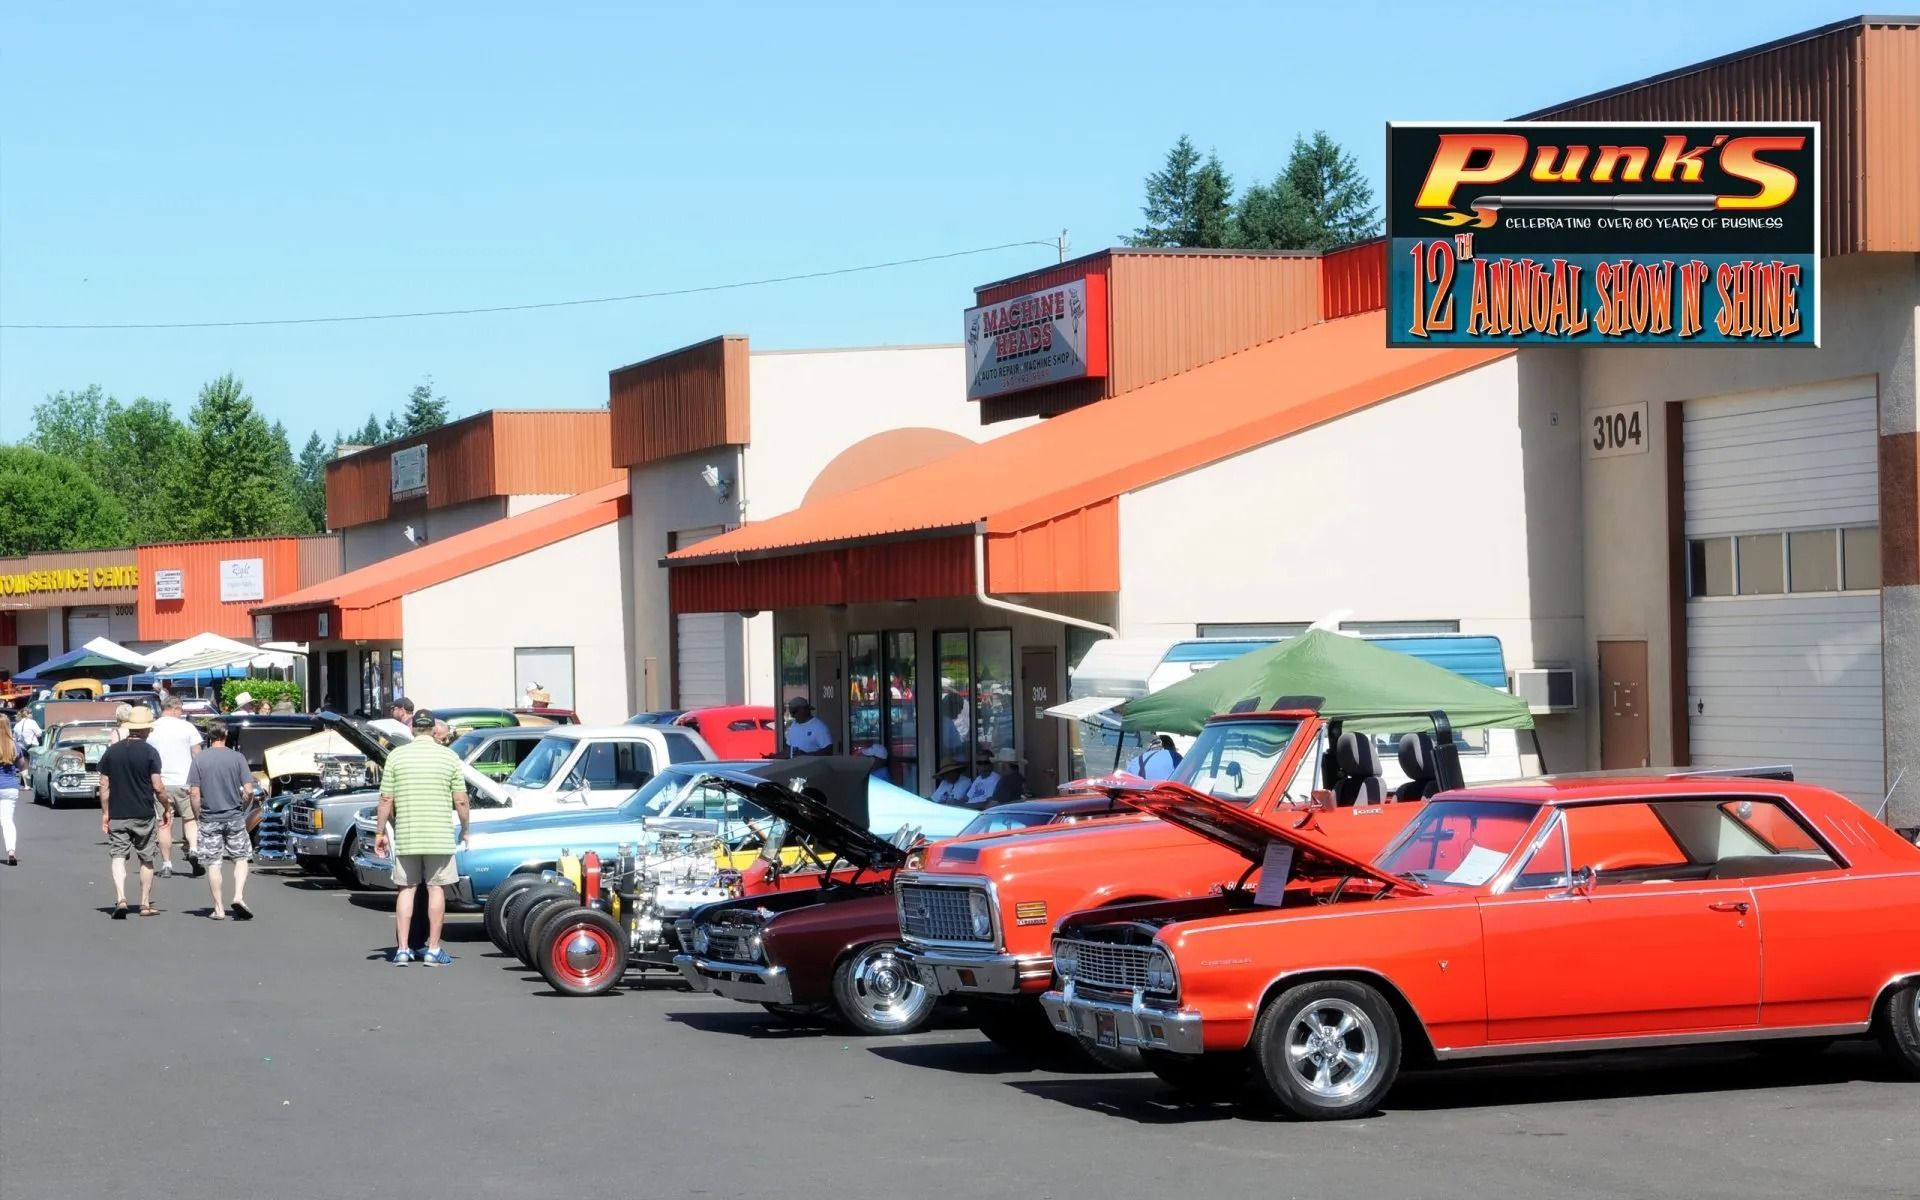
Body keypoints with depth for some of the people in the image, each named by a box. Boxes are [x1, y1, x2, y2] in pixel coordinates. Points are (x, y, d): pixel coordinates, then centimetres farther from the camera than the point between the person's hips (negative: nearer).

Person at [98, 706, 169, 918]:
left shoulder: (111, 751, 3)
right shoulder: (150, 752, -7)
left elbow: (104, 786, 4)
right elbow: (158, 786, -10)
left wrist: (105, 813, 11)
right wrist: (166, 809, 4)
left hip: (117, 815, 2)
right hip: (144, 813, -1)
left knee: (117, 856, 0)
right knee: (146, 859, 13)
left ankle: (120, 898, -20)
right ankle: (145, 904, 17)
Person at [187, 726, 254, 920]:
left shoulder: (199, 759, -2)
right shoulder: (237, 757, -2)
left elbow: (194, 793, -6)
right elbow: (248, 789, -6)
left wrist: (197, 817, 5)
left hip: (209, 818, 0)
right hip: (234, 817, 0)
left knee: (212, 864, 6)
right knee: (240, 859, 11)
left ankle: (219, 909, 7)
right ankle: (239, 897, -9)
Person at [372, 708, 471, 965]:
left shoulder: (396, 756, -1)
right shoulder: (449, 756, -2)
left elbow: (386, 799, -1)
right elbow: (461, 801, -2)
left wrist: (380, 832, 7)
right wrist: (465, 829, 11)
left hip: (406, 835, 1)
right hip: (440, 836, -1)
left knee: (406, 889, 9)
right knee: (436, 889, 7)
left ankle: (402, 949, 6)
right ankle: (433, 950, 7)